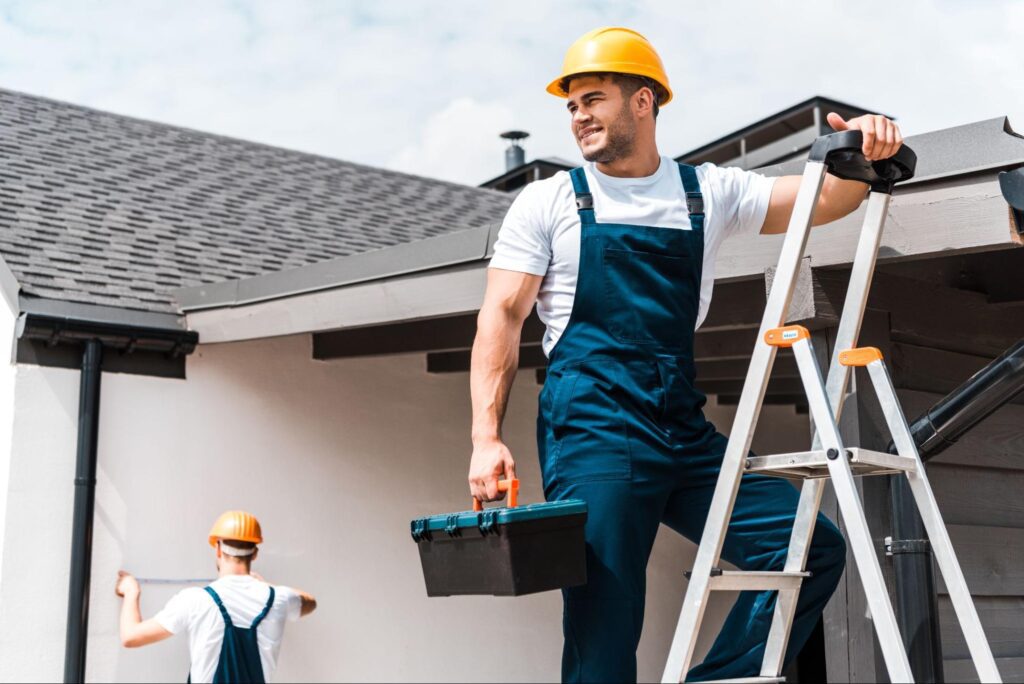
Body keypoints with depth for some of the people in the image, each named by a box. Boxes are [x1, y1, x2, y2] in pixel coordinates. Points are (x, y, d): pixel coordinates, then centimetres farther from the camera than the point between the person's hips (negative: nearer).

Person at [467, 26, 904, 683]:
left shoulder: (709, 191, 14)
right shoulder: (549, 202, 6)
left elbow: (824, 199, 9)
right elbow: (502, 316, 1)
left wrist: (861, 155, -14)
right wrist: (487, 436, -9)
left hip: (686, 431, 4)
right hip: (592, 433, -4)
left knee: (814, 548, -3)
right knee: (604, 626, -6)